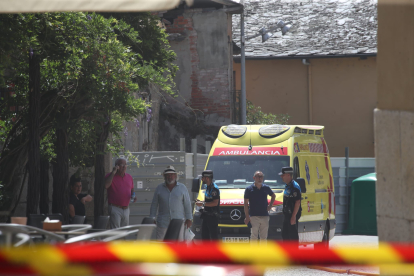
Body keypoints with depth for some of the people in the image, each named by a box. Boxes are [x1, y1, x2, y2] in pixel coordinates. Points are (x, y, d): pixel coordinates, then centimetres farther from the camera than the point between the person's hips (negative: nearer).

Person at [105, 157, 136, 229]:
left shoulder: (129, 177, 13)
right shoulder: (110, 176, -5)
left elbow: (132, 190, 24)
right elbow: (106, 186, -25)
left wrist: (133, 196, 1)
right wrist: (113, 173, -21)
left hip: (126, 209, 6)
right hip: (115, 208, -6)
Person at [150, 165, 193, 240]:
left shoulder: (182, 188, 5)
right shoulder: (159, 188, 7)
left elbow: (187, 204, 5)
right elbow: (154, 204, 10)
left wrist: (189, 219, 1)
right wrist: (152, 218, 5)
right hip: (163, 222, 1)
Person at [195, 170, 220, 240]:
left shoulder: (214, 188, -16)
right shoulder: (208, 187, 16)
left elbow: (215, 203, -23)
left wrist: (203, 204, -19)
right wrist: (201, 202, 11)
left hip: (213, 216, -10)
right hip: (206, 216, 10)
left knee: (214, 236, -7)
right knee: (204, 234, 14)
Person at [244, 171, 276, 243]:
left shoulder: (266, 188, 8)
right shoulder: (249, 189, -2)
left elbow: (273, 196, 28)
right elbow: (246, 204, -3)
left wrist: (270, 205, 12)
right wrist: (247, 217, -9)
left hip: (265, 216, 4)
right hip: (254, 216, -4)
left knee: (264, 237, 8)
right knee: (254, 237, -6)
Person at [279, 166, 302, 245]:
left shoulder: (295, 186, -16)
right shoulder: (287, 186, 15)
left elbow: (297, 202, -20)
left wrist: (293, 216, -23)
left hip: (293, 214, -10)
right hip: (287, 214, 10)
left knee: (293, 235, -7)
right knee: (285, 234, 14)